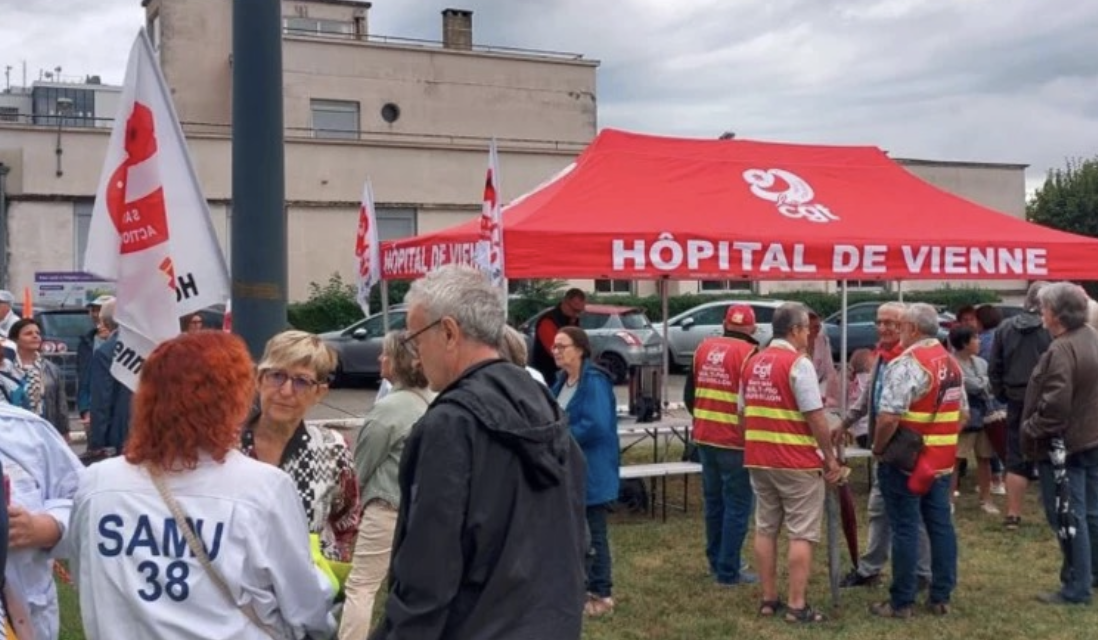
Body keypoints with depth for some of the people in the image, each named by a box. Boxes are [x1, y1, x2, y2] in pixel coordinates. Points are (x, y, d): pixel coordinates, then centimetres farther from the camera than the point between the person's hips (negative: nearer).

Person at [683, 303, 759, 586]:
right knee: (738, 505, 2)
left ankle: (715, 563, 26)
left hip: (705, 438, 6)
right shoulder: (750, 354, -12)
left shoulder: (704, 348, 6)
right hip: (736, 442, -6)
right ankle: (728, 571, 4)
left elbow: (689, 394, 12)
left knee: (714, 501, 17)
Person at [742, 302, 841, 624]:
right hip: (796, 461, -7)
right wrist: (830, 456, -7)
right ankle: (797, 606, 2)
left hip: (758, 459, 7)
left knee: (765, 529, 12)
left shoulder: (752, 363, 10)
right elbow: (815, 417, -16)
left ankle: (768, 599, 19)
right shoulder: (798, 363, -13)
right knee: (801, 534, 1)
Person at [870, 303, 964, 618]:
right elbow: (962, 413, 16)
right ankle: (940, 597, 19)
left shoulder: (906, 364, -17)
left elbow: (888, 417, -23)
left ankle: (902, 602, 7)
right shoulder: (952, 363, 10)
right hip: (942, 461, 8)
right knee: (941, 525, 12)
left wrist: (878, 448, -9)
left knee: (905, 529, -1)